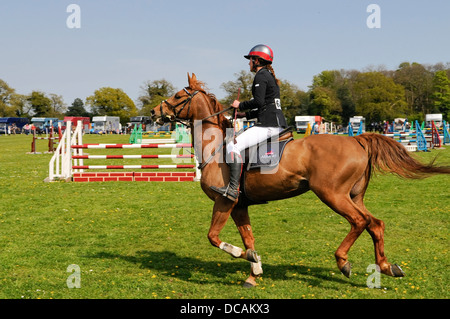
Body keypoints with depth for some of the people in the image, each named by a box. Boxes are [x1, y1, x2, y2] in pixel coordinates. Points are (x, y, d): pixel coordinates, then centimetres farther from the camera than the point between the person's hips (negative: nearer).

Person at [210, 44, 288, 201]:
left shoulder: (261, 75, -7)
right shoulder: (270, 76, 23)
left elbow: (259, 101, -20)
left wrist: (240, 105, -6)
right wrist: (246, 114, 21)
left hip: (268, 125, -11)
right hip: (277, 124, 11)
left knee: (234, 145, -19)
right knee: (238, 142, 27)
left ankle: (233, 189, -28)